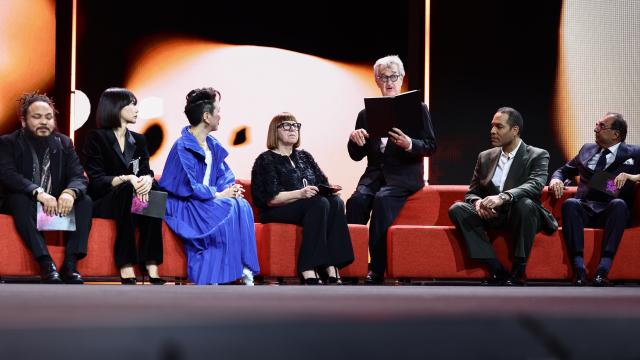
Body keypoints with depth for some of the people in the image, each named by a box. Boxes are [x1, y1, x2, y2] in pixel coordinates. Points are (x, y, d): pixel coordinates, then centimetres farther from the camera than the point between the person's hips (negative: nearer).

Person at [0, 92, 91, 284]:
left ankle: (70, 264, -30)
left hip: (58, 203, 3)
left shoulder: (64, 143, 8)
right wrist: (38, 193, -36)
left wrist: (70, 192, -29)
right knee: (21, 200, -35)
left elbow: (79, 176, -3)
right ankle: (45, 263, -41)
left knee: (85, 201, -22)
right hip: (25, 204, -3)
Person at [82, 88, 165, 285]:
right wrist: (126, 179, -28)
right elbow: (96, 180, -12)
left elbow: (146, 171, 3)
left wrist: (147, 179, -22)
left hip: (131, 198, 5)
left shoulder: (139, 140, 16)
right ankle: (127, 273, -44)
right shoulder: (96, 138, -1)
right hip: (102, 201, -5)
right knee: (127, 190, -36)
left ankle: (152, 271, -38)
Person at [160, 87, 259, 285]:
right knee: (228, 210, -28)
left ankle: (244, 270, -23)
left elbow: (224, 176, 14)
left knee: (242, 206, -20)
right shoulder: (183, 147, -14)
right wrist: (219, 195, -17)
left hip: (207, 200, 7)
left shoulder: (213, 145, 12)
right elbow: (188, 187, -19)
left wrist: (232, 188, -9)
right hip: (184, 206, -7)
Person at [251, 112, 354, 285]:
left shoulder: (304, 156, 25)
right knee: (319, 204, -33)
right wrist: (300, 194, -25)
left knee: (336, 202, -27)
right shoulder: (266, 160, 4)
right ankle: (308, 273, -42)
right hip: (277, 213, -5)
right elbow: (271, 199, -10)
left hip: (313, 206, 5)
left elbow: (323, 182, 19)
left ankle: (332, 270, -38)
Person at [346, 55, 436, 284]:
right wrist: (354, 140, -9)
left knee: (382, 199, -33)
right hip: (375, 174, 3)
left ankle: (377, 271, -30)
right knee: (357, 200, -28)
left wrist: (409, 145, -21)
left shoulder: (417, 109, 7)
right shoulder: (366, 114, 15)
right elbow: (357, 156, 15)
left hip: (404, 175, -3)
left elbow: (430, 147, 0)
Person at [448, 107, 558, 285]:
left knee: (525, 204, -37)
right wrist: (478, 203, -15)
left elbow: (535, 185, -20)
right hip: (491, 217, 4)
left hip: (520, 216, -4)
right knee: (457, 209, -22)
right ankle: (497, 271, -26)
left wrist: (503, 197, -39)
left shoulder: (538, 156, -1)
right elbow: (471, 193, 12)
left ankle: (517, 274, -28)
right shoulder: (485, 157, 14)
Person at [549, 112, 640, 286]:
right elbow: (564, 170, 29)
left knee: (619, 204, -36)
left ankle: (604, 268, -44)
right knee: (569, 204, -31)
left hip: (611, 212, -2)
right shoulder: (587, 150, 24)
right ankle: (579, 268, -42)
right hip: (584, 210, 2)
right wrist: (556, 179, 6)